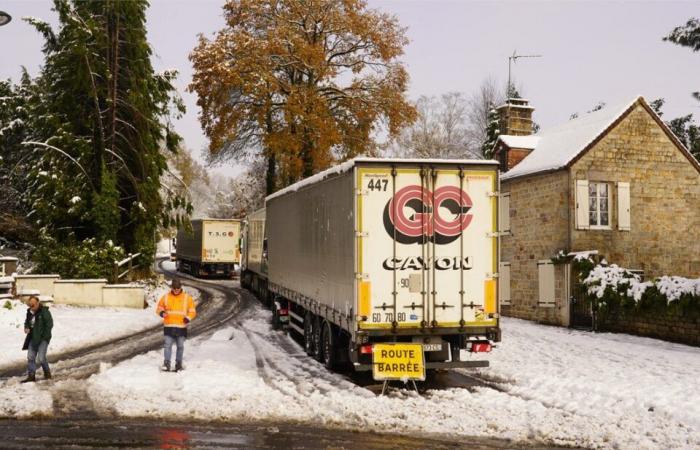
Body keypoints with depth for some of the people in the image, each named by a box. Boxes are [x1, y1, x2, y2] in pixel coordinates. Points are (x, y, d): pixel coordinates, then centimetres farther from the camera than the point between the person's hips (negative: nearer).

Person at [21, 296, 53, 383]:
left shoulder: (44, 311, -13)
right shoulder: (30, 312, 7)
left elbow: (49, 324, -12)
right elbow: (27, 322, 23)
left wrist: (44, 336, -15)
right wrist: (26, 328, 0)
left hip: (43, 338, -7)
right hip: (33, 338, 7)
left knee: (41, 358, -11)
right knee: (30, 357, 3)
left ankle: (47, 373, 11)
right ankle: (31, 376, 10)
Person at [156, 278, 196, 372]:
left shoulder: (187, 297, 3)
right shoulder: (166, 297, 5)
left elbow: (192, 311, 7)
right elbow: (159, 308, 14)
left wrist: (188, 318, -12)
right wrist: (161, 312, -9)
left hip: (181, 327, 0)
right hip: (168, 326, 0)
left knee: (180, 346, 5)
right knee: (167, 345, -6)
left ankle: (178, 363, 15)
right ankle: (166, 363, -5)